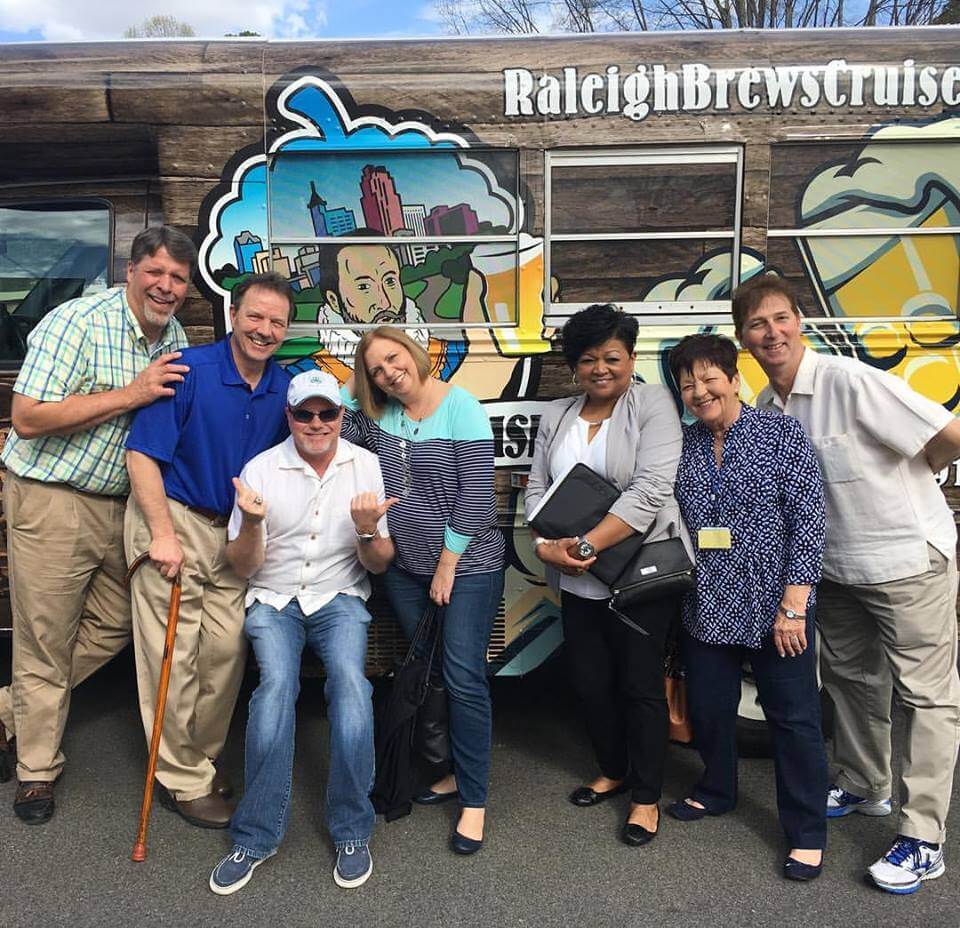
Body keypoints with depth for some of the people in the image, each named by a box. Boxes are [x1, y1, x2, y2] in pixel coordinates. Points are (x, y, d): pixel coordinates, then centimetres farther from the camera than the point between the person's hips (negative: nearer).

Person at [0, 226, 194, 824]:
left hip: (119, 503, 7)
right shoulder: (77, 322, -16)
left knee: (112, 628, 15)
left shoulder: (177, 342, 6)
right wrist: (131, 394, -24)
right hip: (49, 499, -7)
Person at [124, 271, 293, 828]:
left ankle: (204, 758, 32)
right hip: (173, 520, -5)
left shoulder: (284, 387, 2)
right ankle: (184, 780, 18)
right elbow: (143, 453, -16)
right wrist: (163, 533, -19)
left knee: (227, 650, 10)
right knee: (174, 655, 1)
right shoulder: (190, 370, -14)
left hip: (234, 531, 5)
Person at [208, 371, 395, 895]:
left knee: (350, 680, -27)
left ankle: (351, 832, -9)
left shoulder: (366, 466, -1)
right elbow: (243, 567, -1)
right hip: (273, 600, 0)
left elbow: (379, 565, 2)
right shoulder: (261, 469, -4)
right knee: (276, 682, -28)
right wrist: (251, 522, -21)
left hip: (339, 600, 0)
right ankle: (256, 837, -11)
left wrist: (368, 532, -20)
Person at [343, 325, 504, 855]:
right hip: (404, 568, 6)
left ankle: (473, 801, 8)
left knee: (464, 680, -5)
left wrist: (447, 567, -14)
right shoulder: (375, 414, 5)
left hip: (467, 566, -6)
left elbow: (474, 497, -16)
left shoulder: (461, 409, -13)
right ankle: (455, 771, 33)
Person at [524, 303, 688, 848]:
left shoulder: (653, 404, -7)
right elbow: (537, 490, 8)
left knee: (641, 686, 5)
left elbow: (649, 491, -17)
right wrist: (547, 545, -10)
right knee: (590, 683, 14)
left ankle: (647, 797, 25)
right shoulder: (557, 416, 10)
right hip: (577, 581, 5)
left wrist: (587, 545, -21)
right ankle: (614, 771, 39)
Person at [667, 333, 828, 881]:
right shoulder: (681, 446, 3)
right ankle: (717, 791, 42)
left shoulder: (783, 435, -8)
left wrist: (793, 605, -15)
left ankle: (808, 832, 23)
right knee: (708, 707, 16)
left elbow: (809, 523, -11)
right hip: (708, 606, 4)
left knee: (794, 717, 6)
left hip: (774, 606, -4)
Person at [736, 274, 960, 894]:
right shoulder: (766, 408, 0)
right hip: (838, 565, 8)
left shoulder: (851, 381, -23)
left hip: (910, 557, -7)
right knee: (851, 679, 20)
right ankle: (863, 787, 39)